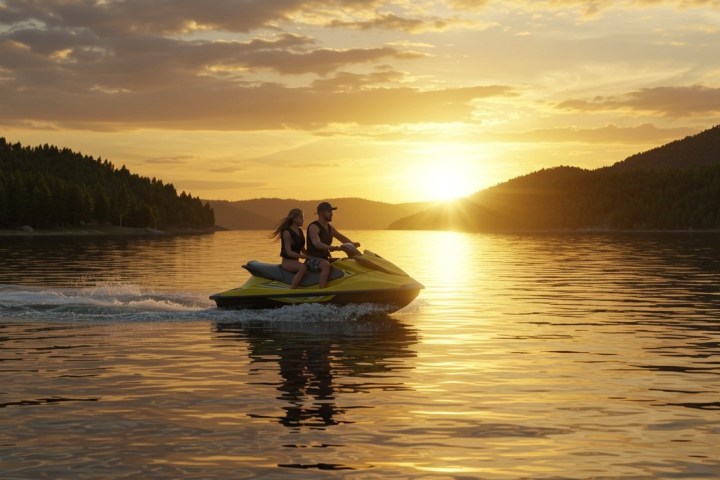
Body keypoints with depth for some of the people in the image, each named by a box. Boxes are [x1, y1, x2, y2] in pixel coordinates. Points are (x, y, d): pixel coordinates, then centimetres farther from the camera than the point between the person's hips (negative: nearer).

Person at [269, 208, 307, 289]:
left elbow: (302, 249, 18)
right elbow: (289, 252, -18)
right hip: (287, 262, -8)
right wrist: (305, 256, -24)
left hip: (296, 261, 8)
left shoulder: (300, 231, 12)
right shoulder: (287, 232, -11)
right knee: (303, 267, -35)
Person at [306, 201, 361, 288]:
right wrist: (330, 247, -49)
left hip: (325, 259, 9)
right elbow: (316, 243, -30)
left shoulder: (330, 228, 13)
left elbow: (341, 237, 22)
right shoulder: (313, 227, -14)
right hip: (313, 260, -9)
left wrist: (352, 244, 1)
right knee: (326, 265, -38)